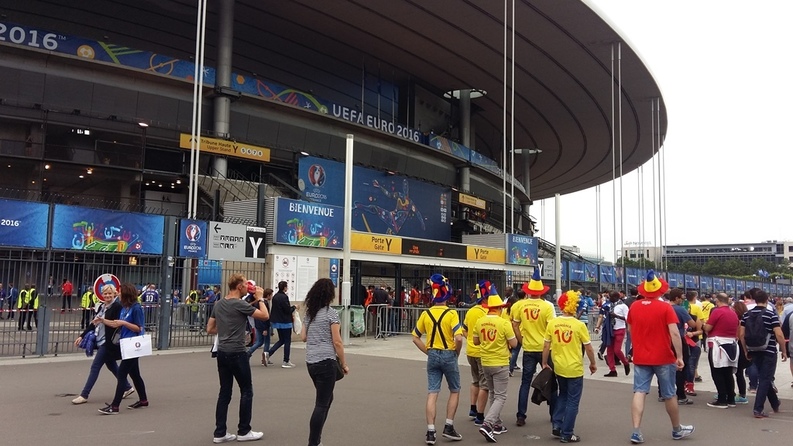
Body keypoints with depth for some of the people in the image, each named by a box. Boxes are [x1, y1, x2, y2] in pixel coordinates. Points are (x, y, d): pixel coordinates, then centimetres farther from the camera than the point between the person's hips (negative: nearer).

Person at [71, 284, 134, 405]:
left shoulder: (117, 306, -12)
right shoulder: (102, 306, 13)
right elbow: (94, 323, 16)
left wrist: (103, 320, -27)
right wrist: (82, 336, 11)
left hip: (108, 342, -9)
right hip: (101, 341, 9)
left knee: (95, 366, -5)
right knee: (111, 365, 17)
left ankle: (84, 395, 1)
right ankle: (127, 387, 29)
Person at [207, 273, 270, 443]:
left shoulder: (219, 304, 8)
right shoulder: (240, 304, -14)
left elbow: (210, 329, 14)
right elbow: (265, 316, -12)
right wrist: (259, 298, 0)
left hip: (222, 353, 7)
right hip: (237, 353, -7)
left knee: (224, 392, 10)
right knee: (246, 391, 5)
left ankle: (220, 433, 11)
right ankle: (244, 431, 11)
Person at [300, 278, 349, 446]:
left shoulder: (309, 312, 10)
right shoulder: (331, 313, -10)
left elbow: (303, 337, 13)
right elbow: (337, 342, -11)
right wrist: (344, 364, -3)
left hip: (311, 362, 7)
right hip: (326, 362, -7)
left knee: (326, 398, 21)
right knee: (322, 404, 0)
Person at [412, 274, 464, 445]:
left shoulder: (425, 314, 0)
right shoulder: (451, 314, -12)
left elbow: (415, 338, 6)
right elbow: (459, 338, -21)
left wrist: (428, 351, 10)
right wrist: (457, 353, -4)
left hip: (432, 356, 3)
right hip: (448, 355, -3)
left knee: (432, 394, 5)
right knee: (454, 391, 16)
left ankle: (430, 432, 2)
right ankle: (448, 427, 15)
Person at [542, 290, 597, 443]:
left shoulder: (552, 323, -6)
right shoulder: (579, 325, -14)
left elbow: (546, 347, -1)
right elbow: (588, 348, -7)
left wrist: (544, 363, 11)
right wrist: (593, 364, 9)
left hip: (559, 367, 4)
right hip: (575, 368, -4)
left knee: (562, 395, 24)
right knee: (572, 401, 8)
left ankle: (557, 426, 20)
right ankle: (567, 434, 13)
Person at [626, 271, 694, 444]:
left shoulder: (634, 306, 1)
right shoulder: (665, 307, -11)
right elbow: (674, 333, -16)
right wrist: (680, 356, -11)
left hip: (640, 357, 3)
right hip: (663, 358, -2)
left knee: (639, 393, 1)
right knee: (669, 395, 12)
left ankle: (636, 432, -8)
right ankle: (677, 430, 29)